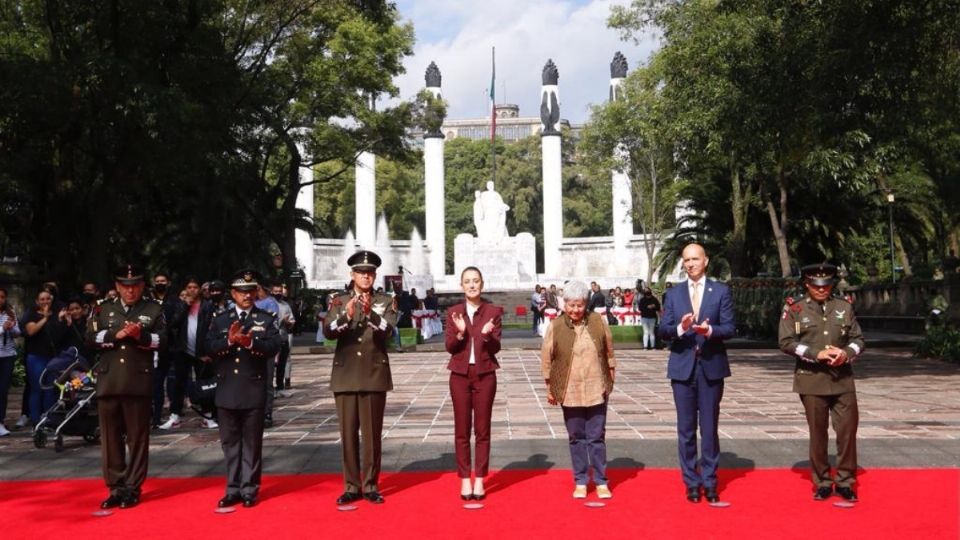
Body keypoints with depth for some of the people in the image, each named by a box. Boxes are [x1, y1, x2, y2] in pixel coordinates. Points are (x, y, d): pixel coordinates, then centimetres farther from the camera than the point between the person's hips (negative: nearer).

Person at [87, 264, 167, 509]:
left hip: (138, 383, -3)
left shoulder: (154, 310, 7)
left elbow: (162, 341, -3)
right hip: (108, 382, 3)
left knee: (137, 437, 2)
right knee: (110, 437, 7)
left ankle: (132, 489, 10)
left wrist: (141, 335, -20)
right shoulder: (105, 310, 14)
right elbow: (90, 338, 3)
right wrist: (116, 335, -12)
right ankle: (116, 488, 16)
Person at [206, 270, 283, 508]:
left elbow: (274, 347, -11)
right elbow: (210, 347, -3)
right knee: (230, 442, 9)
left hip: (254, 390, -2)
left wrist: (251, 342, -26)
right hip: (227, 390, 2)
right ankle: (234, 489, 18)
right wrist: (229, 340, -20)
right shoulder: (220, 319, 9)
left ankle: (249, 489, 12)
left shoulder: (267, 318, 2)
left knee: (252, 442, 4)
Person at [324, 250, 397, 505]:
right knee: (348, 432, 6)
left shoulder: (385, 302, 3)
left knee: (372, 432, 4)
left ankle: (371, 485, 14)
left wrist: (370, 312, -30)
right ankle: (351, 486, 15)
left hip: (374, 375, -1)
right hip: (345, 375, 1)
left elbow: (387, 331, -13)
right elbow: (328, 332, -8)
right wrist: (346, 315, -26)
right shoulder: (339, 302, 6)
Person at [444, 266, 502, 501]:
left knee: (482, 430, 4)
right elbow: (449, 346, -2)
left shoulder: (493, 311, 1)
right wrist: (459, 333, -20)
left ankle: (479, 480, 12)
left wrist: (487, 335, -22)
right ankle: (464, 479, 12)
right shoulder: (453, 312, 4)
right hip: (460, 375, 1)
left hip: (484, 374, -1)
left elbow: (496, 347, -3)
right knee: (462, 430, 4)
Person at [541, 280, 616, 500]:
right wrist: (550, 388, 2)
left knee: (597, 437, 6)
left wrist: (611, 375, 9)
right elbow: (546, 359, 0)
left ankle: (601, 482, 16)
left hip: (596, 389, 1)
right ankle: (580, 482, 20)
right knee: (576, 438, 9)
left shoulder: (597, 321, 0)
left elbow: (608, 350, 9)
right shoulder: (555, 326, -4)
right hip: (569, 391, 0)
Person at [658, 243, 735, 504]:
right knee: (686, 428, 6)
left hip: (711, 367, -1)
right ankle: (692, 482, 15)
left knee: (709, 427, 4)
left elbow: (730, 327, -4)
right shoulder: (673, 294, 7)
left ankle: (710, 482, 15)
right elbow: (663, 330, 0)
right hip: (682, 367, 1)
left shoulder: (721, 291, 3)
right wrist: (680, 328, -21)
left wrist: (710, 330, -23)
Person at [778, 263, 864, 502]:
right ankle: (822, 483, 18)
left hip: (842, 379, 2)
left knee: (848, 429, 1)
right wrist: (817, 354, -16)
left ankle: (845, 481, 16)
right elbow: (786, 342, -6)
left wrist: (846, 353, -12)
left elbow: (858, 339, 9)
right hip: (812, 381, -2)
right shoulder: (794, 308, 1)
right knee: (818, 433, 5)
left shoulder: (844, 307, 9)